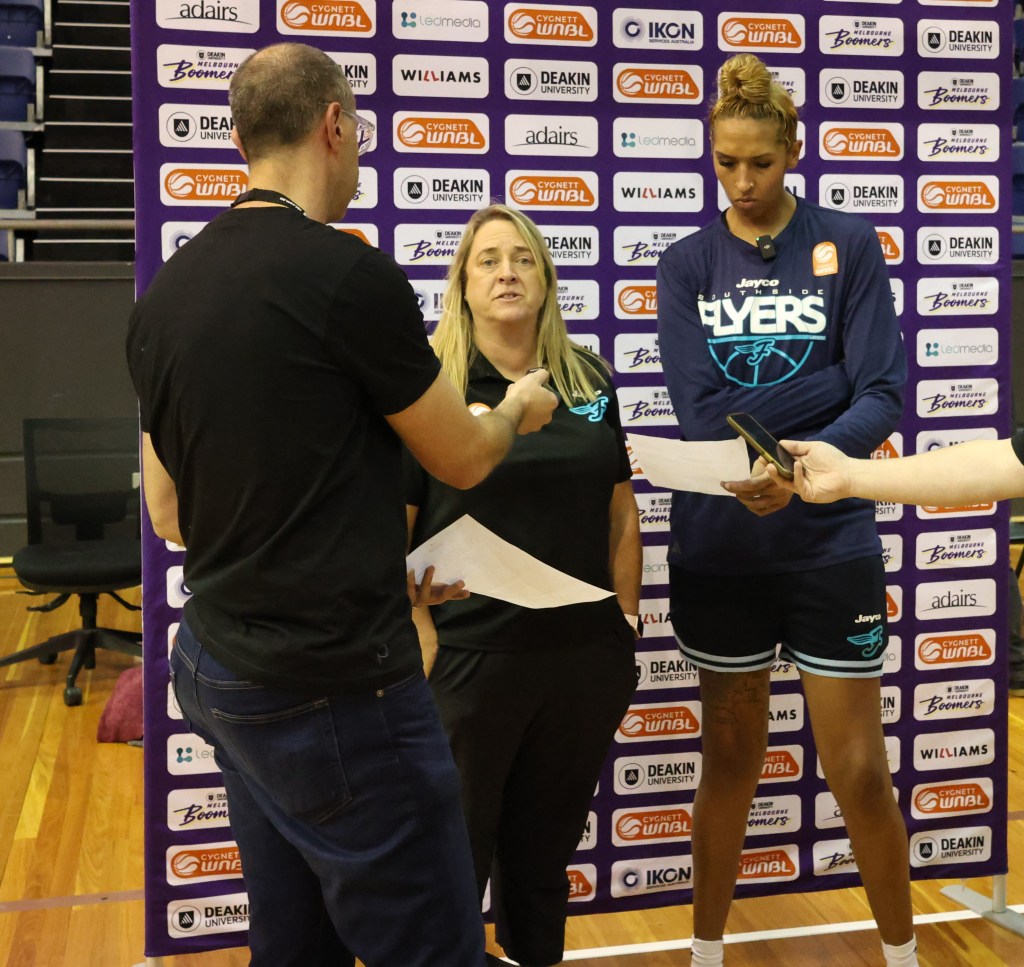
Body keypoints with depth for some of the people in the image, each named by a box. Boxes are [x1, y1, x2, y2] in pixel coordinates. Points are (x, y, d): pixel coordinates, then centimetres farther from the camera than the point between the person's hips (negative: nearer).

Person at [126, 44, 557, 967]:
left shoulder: (164, 293, 6)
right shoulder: (351, 275, -16)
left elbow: (169, 511, 13)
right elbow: (462, 460, -3)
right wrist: (520, 406, 19)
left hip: (221, 669, 8)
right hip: (335, 690, -8)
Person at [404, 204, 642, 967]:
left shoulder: (590, 378, 7)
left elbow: (621, 512, 11)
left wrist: (627, 621, 8)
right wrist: (421, 647, -14)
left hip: (585, 657, 4)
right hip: (468, 659, -4)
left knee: (547, 844, 19)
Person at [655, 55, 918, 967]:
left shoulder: (849, 245, -1)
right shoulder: (688, 264, 3)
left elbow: (882, 396, -11)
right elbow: (699, 412, -10)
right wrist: (824, 387, -22)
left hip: (831, 544, -1)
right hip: (718, 548, 1)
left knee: (858, 772, 4)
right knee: (732, 756, 13)